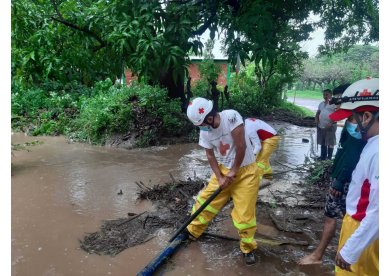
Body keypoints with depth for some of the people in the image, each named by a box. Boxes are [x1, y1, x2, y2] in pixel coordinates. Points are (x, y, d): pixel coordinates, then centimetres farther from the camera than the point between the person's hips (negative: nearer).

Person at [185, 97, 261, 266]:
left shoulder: (231, 116, -25)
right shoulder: (204, 131, -6)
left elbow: (241, 145, -24)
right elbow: (210, 156, 1)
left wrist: (234, 171, -16)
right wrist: (220, 177, -10)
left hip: (245, 171, -5)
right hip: (224, 170, 5)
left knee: (244, 213, -3)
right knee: (205, 200, 11)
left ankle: (248, 248, 21)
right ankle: (192, 231, 33)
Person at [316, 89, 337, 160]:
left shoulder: (334, 103, -7)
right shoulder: (321, 104, 15)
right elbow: (317, 113, 23)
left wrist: (331, 123, -21)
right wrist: (316, 121, 5)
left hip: (330, 127, -7)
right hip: (321, 127, 7)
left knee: (330, 143, -1)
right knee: (322, 143, 14)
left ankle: (329, 157, 8)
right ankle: (323, 157, 24)